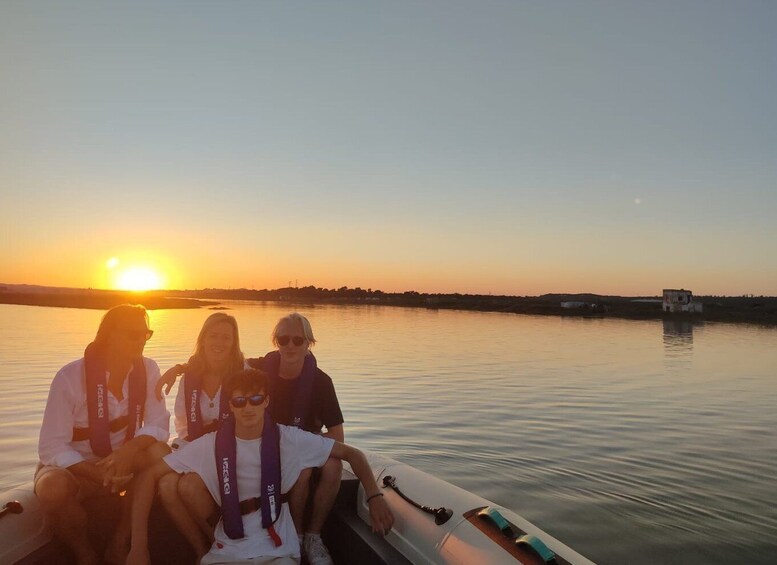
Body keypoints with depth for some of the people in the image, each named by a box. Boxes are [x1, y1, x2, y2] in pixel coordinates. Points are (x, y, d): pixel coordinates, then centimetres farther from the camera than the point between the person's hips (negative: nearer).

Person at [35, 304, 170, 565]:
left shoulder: (147, 369, -11)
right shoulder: (71, 376, -21)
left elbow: (159, 426, -13)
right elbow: (52, 448, -21)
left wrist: (128, 450, -33)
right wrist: (98, 473, -34)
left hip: (120, 461, 3)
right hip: (73, 466, -3)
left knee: (160, 454, -26)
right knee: (53, 488, -36)